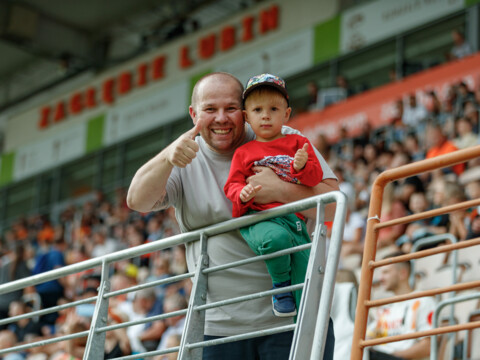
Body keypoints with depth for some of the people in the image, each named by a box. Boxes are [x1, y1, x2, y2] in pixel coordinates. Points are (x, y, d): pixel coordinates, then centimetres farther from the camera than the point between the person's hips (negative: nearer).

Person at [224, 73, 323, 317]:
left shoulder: (297, 143, 17)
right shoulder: (243, 153, 17)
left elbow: (316, 178, 8)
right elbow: (232, 185, 12)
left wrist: (303, 167, -15)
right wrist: (242, 194, -13)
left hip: (293, 219, 2)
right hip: (257, 218, -2)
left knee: (306, 278, -14)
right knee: (275, 239, -38)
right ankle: (280, 283, -8)